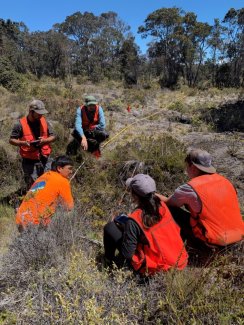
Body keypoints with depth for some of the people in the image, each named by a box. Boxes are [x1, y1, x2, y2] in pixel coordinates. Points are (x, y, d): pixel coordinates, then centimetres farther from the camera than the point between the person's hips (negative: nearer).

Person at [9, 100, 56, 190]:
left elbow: (53, 136, 7)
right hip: (30, 162, -3)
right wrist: (23, 143, -22)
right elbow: (11, 140, -2)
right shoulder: (20, 124, -8)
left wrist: (45, 140, -15)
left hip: (45, 159, 4)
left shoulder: (44, 121, 3)